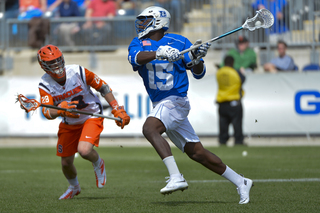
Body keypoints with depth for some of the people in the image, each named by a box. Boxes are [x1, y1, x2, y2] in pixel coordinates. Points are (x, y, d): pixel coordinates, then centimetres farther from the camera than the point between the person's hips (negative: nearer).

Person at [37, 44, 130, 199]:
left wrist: (117, 110, -11)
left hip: (92, 117, -4)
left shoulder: (78, 72, -21)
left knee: (84, 150, -29)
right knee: (66, 163, 7)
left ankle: (98, 164, 8)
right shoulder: (45, 85, -15)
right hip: (69, 123, 4)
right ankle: (74, 187, 41)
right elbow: (47, 112, -27)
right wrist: (60, 110, -50)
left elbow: (103, 87, -9)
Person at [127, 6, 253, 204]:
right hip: (160, 104, 5)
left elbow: (199, 73, 0)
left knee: (149, 128, -31)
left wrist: (197, 58, -22)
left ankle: (176, 178, -38)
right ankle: (241, 182, 16)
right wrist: (158, 53, -35)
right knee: (197, 152, 6)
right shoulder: (139, 43, 7)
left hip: (175, 100, -5)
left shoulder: (179, 42, -3)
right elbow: (135, 57, -18)